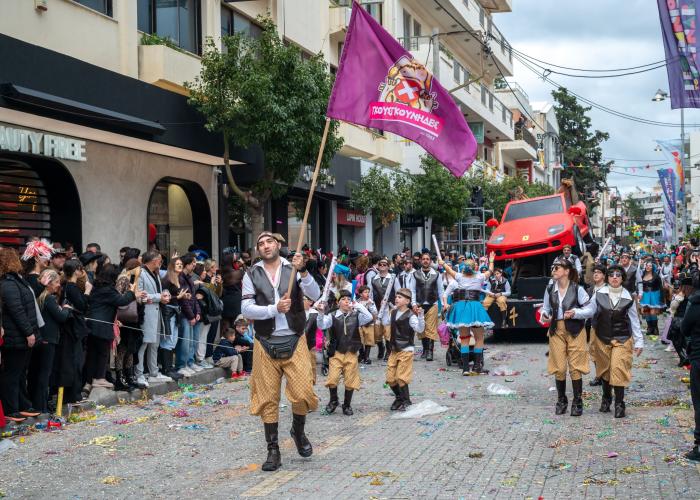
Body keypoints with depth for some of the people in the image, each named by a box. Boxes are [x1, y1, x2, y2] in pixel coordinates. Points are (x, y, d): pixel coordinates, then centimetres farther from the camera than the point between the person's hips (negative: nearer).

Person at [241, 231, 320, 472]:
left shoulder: (293, 269, 1)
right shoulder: (252, 274, 2)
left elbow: (315, 294, -11)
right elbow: (246, 308, -5)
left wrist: (302, 272, -25)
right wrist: (275, 309, -16)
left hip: (294, 341, 0)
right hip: (266, 344, 1)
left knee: (302, 394, -6)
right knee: (267, 398, 4)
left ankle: (298, 431, 25)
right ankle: (273, 451, 16)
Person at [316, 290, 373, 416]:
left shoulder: (356, 316, 1)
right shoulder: (333, 316, -4)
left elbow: (369, 318, -14)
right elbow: (321, 325, -17)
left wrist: (359, 306, -20)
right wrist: (321, 313, -33)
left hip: (351, 353, 1)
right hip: (336, 353, -1)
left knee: (350, 381, 5)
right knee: (332, 379, -11)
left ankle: (347, 405, 23)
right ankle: (333, 400, 14)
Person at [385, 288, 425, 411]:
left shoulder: (411, 316, -14)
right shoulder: (394, 313, 9)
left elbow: (420, 329, -26)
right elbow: (386, 323, 26)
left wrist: (420, 316, -37)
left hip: (406, 350, -7)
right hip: (394, 350, 7)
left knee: (401, 377, -5)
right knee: (390, 378, 9)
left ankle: (406, 401, 10)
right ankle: (399, 398, 29)